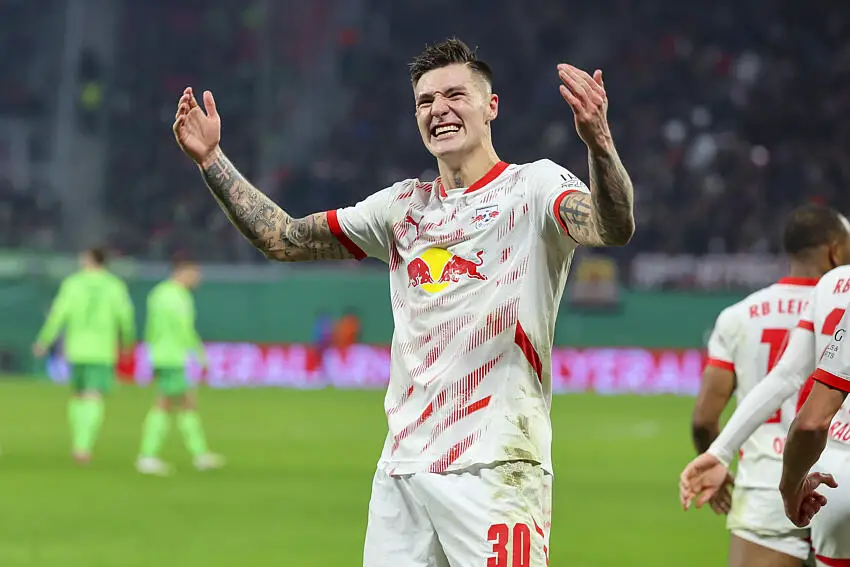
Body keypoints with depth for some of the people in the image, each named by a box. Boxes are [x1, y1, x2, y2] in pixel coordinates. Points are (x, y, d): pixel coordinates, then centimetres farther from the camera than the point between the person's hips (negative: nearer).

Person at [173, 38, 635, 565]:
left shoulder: (534, 186, -2)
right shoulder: (402, 206, 17)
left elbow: (614, 228, -22)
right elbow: (282, 238, 22)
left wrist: (599, 142, -42)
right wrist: (212, 159, 14)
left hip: (496, 467, -6)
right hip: (401, 470, 6)